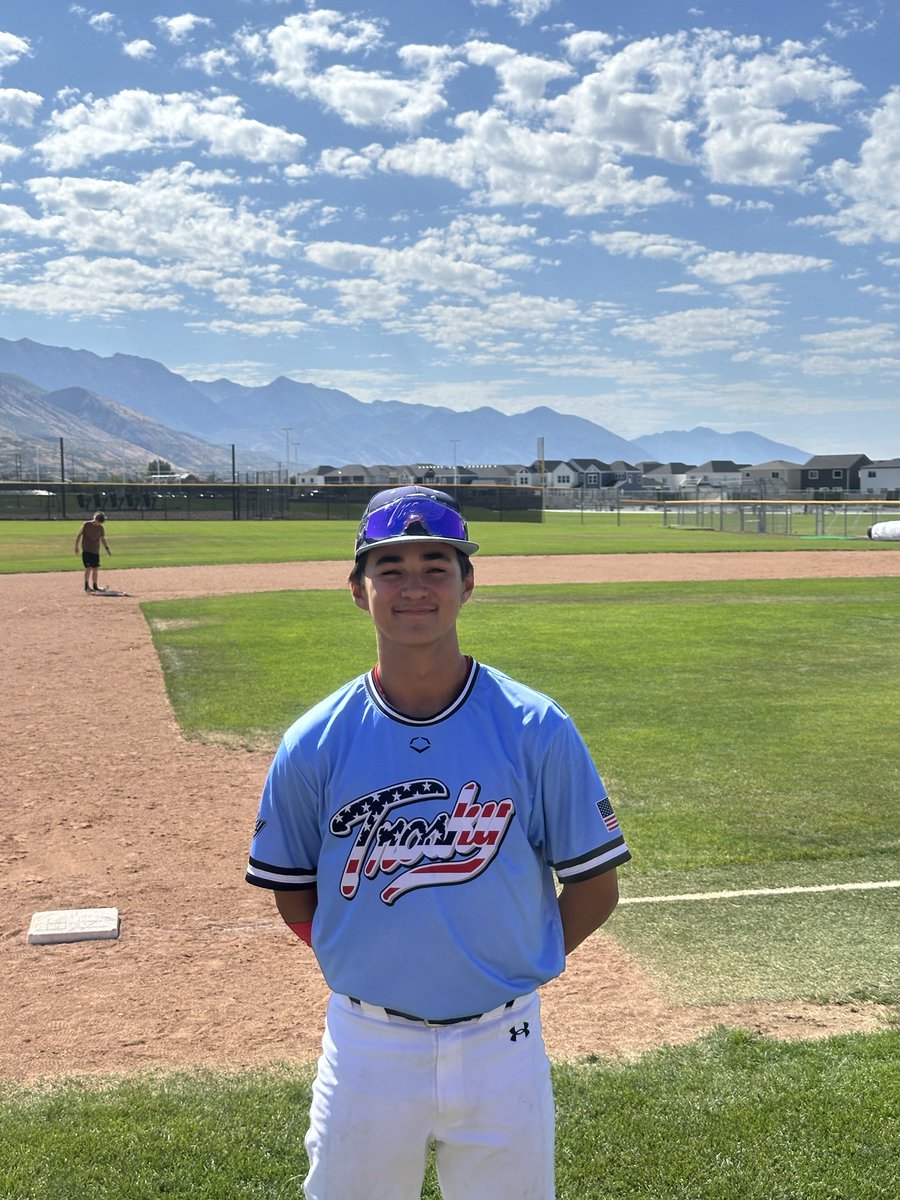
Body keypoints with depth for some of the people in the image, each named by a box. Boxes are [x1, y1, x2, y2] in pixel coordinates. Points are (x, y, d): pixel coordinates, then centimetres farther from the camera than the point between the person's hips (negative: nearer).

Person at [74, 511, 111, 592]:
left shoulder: (101, 528, 5)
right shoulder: (86, 525, -8)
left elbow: (102, 539, 14)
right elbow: (79, 535, -2)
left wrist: (107, 548, 6)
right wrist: (76, 546, -4)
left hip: (95, 551, 5)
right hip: (86, 550, -5)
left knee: (95, 568, 8)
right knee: (88, 568, -11)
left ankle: (95, 586, 17)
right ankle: (86, 586, -6)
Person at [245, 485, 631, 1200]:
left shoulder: (538, 730, -10)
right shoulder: (314, 744, -7)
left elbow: (595, 886, -2)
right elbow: (293, 895, 6)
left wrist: (513, 966, 0)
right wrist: (368, 964, 2)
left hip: (501, 1045, 0)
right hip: (366, 1044, 1)